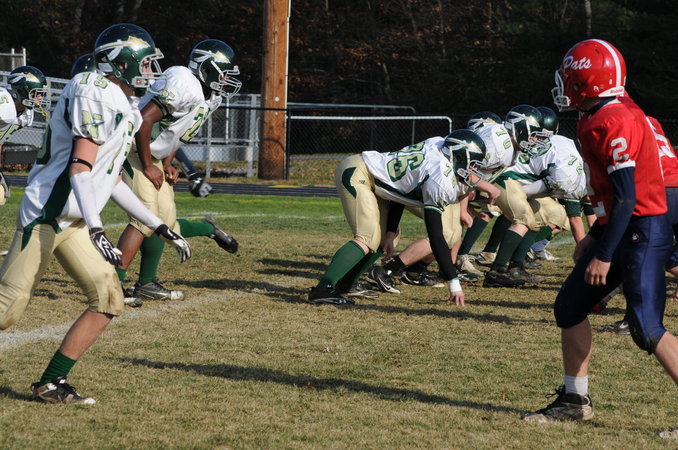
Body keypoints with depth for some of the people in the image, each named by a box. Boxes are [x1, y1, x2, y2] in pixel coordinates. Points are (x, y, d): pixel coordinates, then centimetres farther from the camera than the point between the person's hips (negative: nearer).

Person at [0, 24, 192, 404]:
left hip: (73, 223, 10)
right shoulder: (96, 95, -15)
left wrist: (161, 228, 19)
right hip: (47, 215, -10)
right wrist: (96, 229, -32)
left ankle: (52, 383, 6)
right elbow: (81, 167, -23)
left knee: (109, 301, 1)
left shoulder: (125, 109, 15)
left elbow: (112, 181, 19)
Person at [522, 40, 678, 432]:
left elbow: (627, 197, -22)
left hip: (643, 233, -11)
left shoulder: (614, 123, -19)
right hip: (622, 229, 11)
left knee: (646, 327, -13)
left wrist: (604, 256, -20)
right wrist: (594, 237, 26)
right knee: (570, 306, 13)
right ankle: (575, 400, 23)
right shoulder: (600, 120, 12)